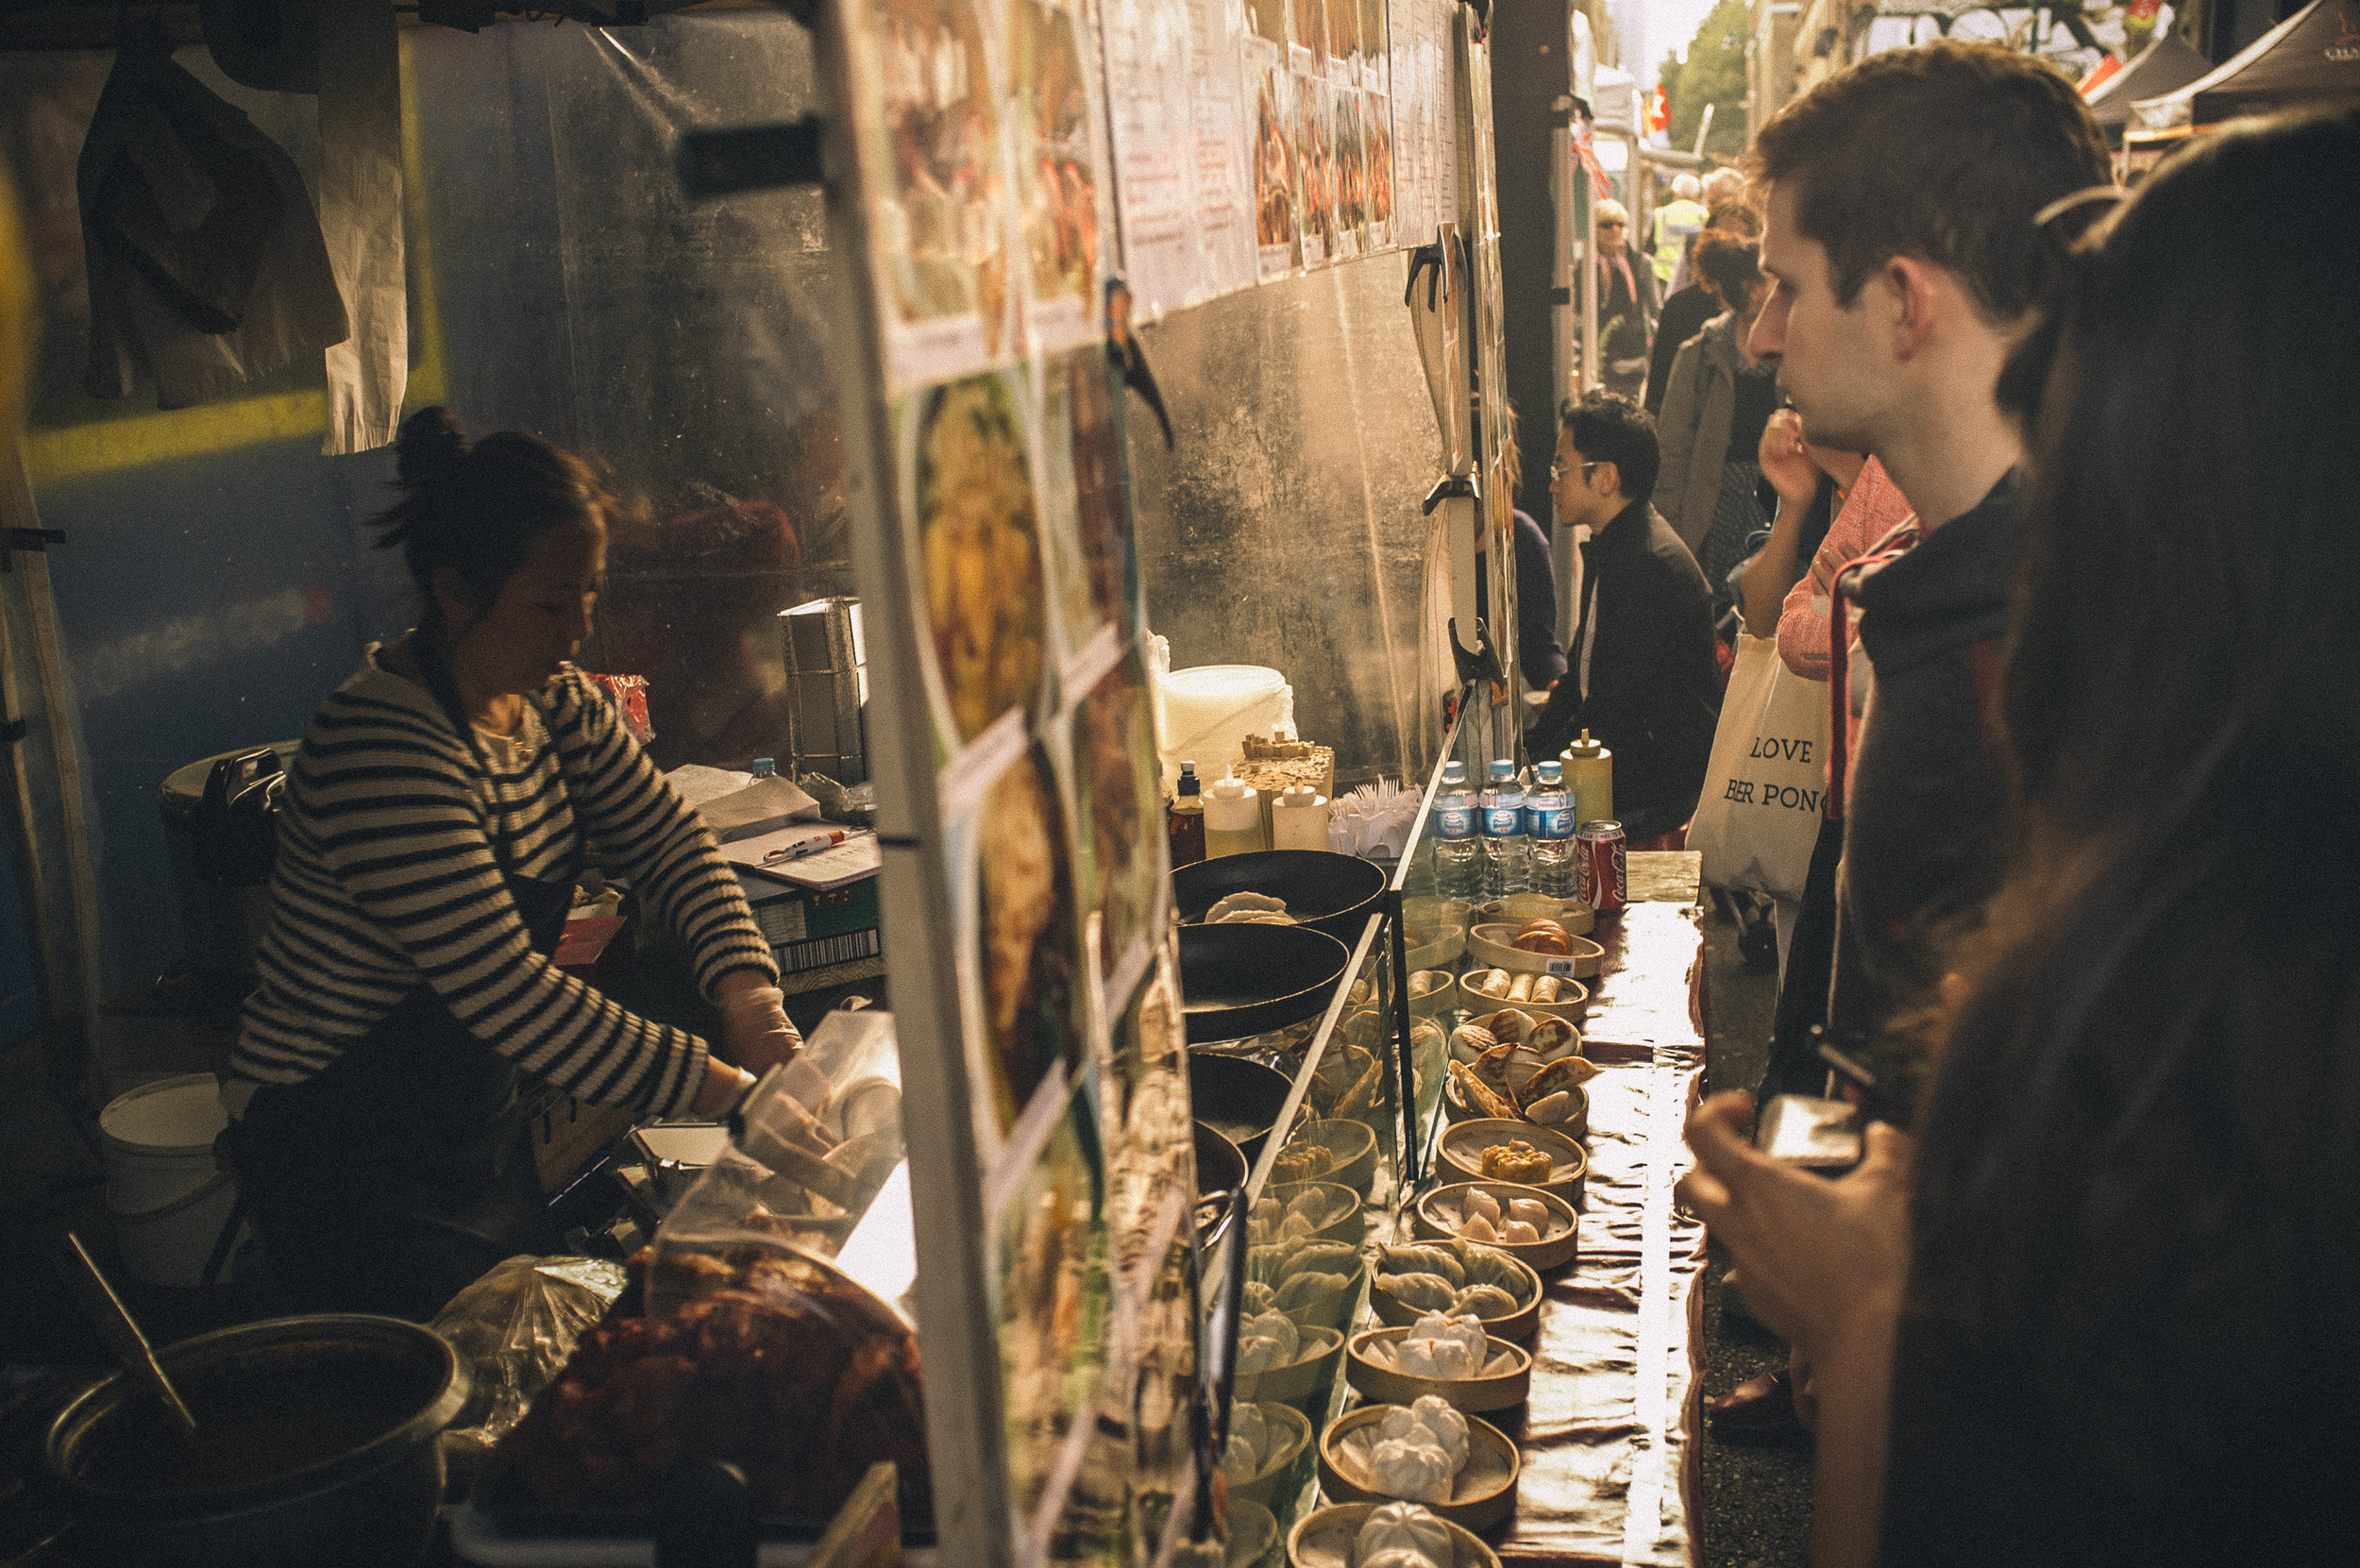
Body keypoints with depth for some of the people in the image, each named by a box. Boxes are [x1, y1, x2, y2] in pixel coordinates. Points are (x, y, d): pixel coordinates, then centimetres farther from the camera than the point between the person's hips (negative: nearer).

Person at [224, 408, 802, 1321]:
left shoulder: (552, 701, -2)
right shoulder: (380, 746, -28)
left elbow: (665, 842, 6)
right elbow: (509, 994, -32)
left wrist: (747, 991, -13)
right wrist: (727, 1090, -30)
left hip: (482, 1134, 8)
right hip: (347, 1173, -8)